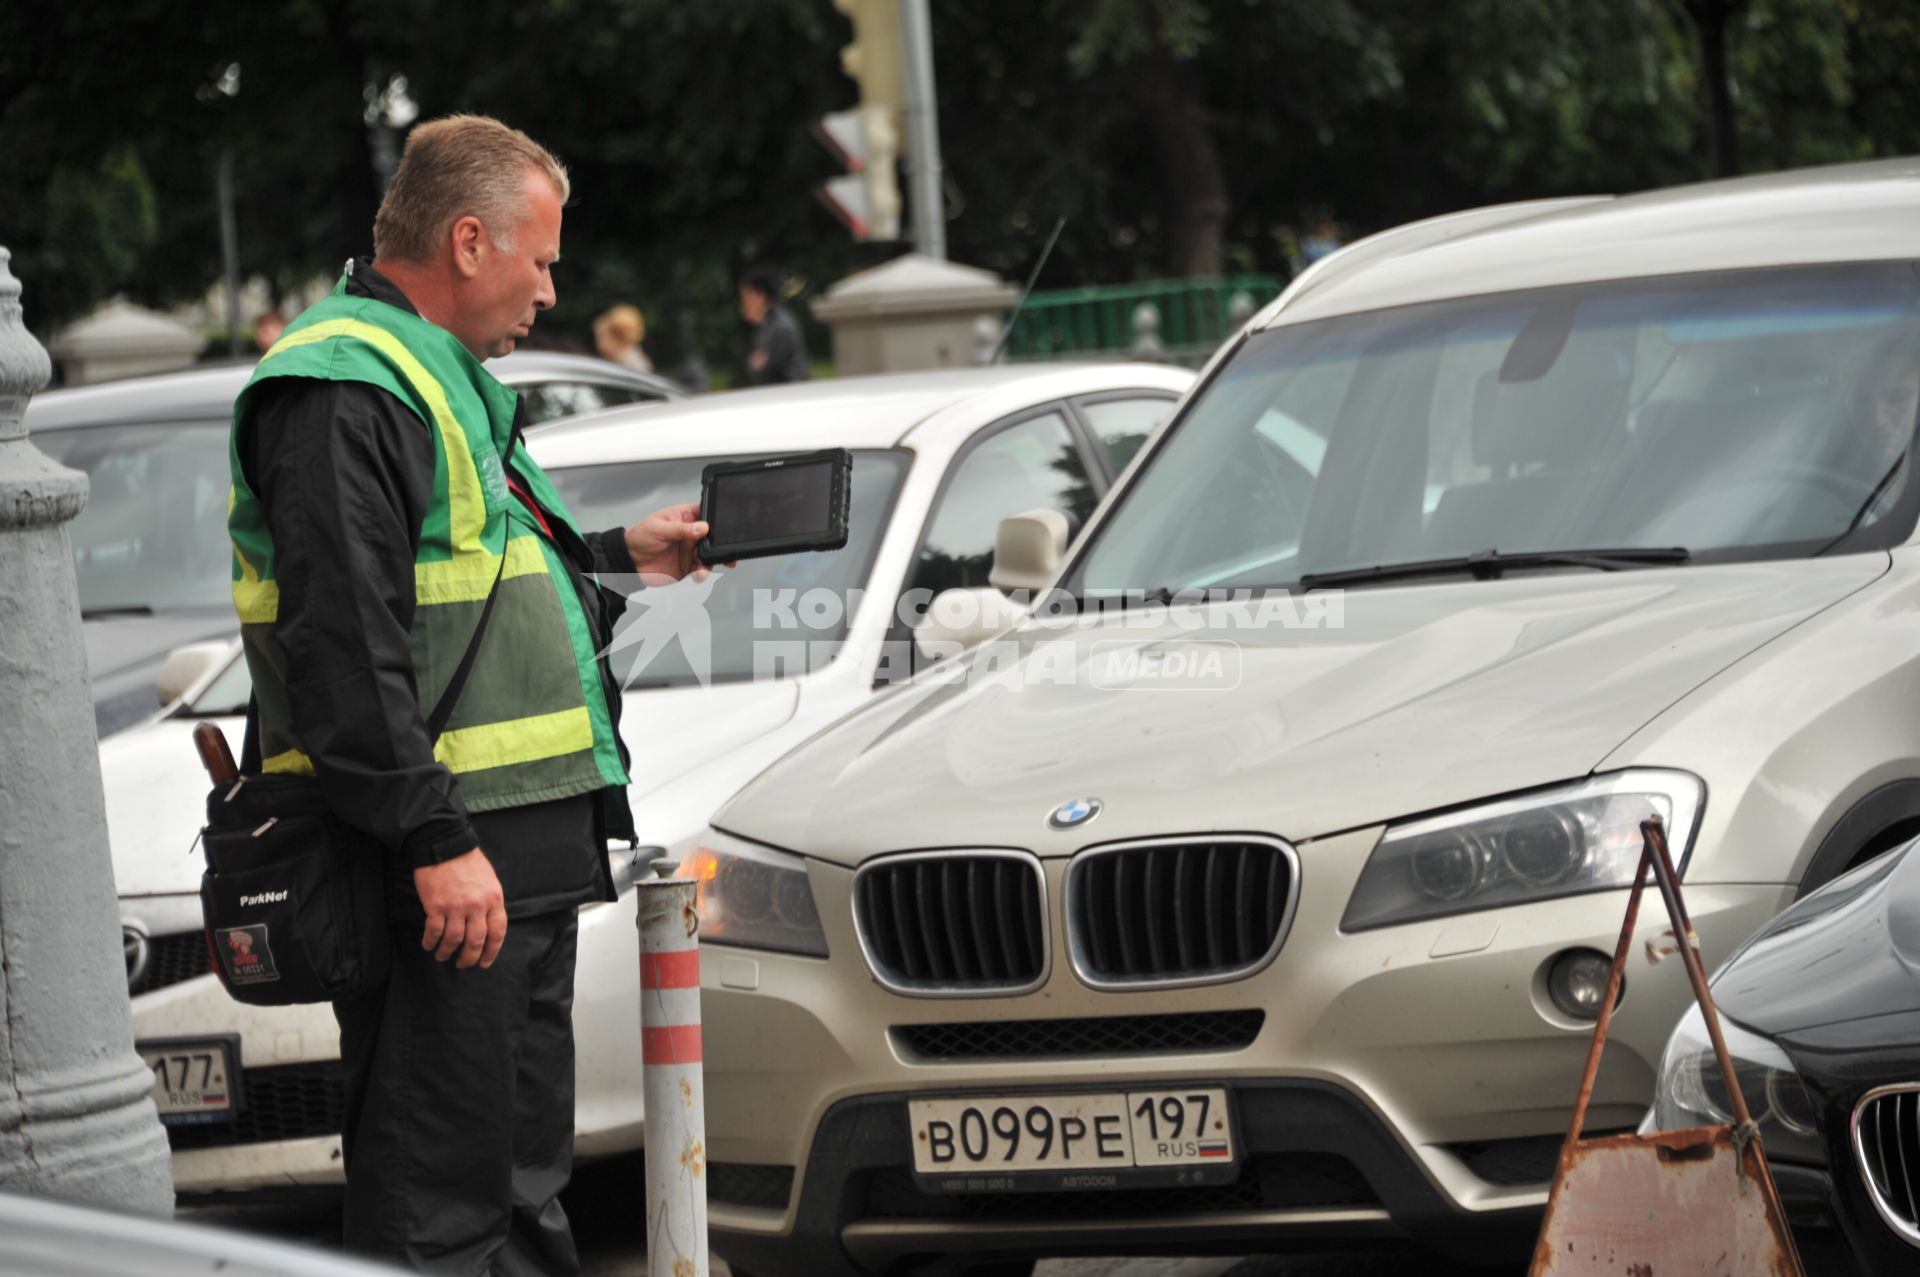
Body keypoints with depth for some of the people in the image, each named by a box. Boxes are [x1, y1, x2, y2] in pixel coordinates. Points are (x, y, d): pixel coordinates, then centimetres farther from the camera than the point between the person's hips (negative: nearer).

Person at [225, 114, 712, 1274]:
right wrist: (434, 841, -26)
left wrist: (621, 557, 29)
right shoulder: (343, 391, -15)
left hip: (517, 852, 11)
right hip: (445, 868, -11)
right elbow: (343, 646, -22)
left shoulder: (443, 381, 21)